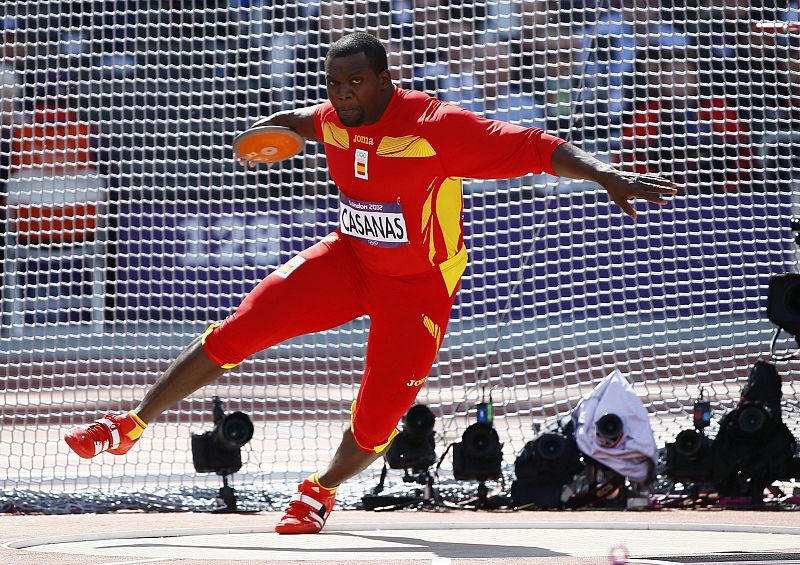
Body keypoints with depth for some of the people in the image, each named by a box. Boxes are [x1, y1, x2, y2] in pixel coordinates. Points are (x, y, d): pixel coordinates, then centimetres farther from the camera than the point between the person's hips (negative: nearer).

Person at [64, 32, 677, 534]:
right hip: (350, 258, 4)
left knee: (377, 421, -4)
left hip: (418, 285, -4)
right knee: (238, 331, -10)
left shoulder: (436, 127, -28)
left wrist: (607, 174, -42)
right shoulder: (334, 118, -9)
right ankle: (131, 425, 1)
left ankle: (322, 491, 28)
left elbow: (538, 148, -32)